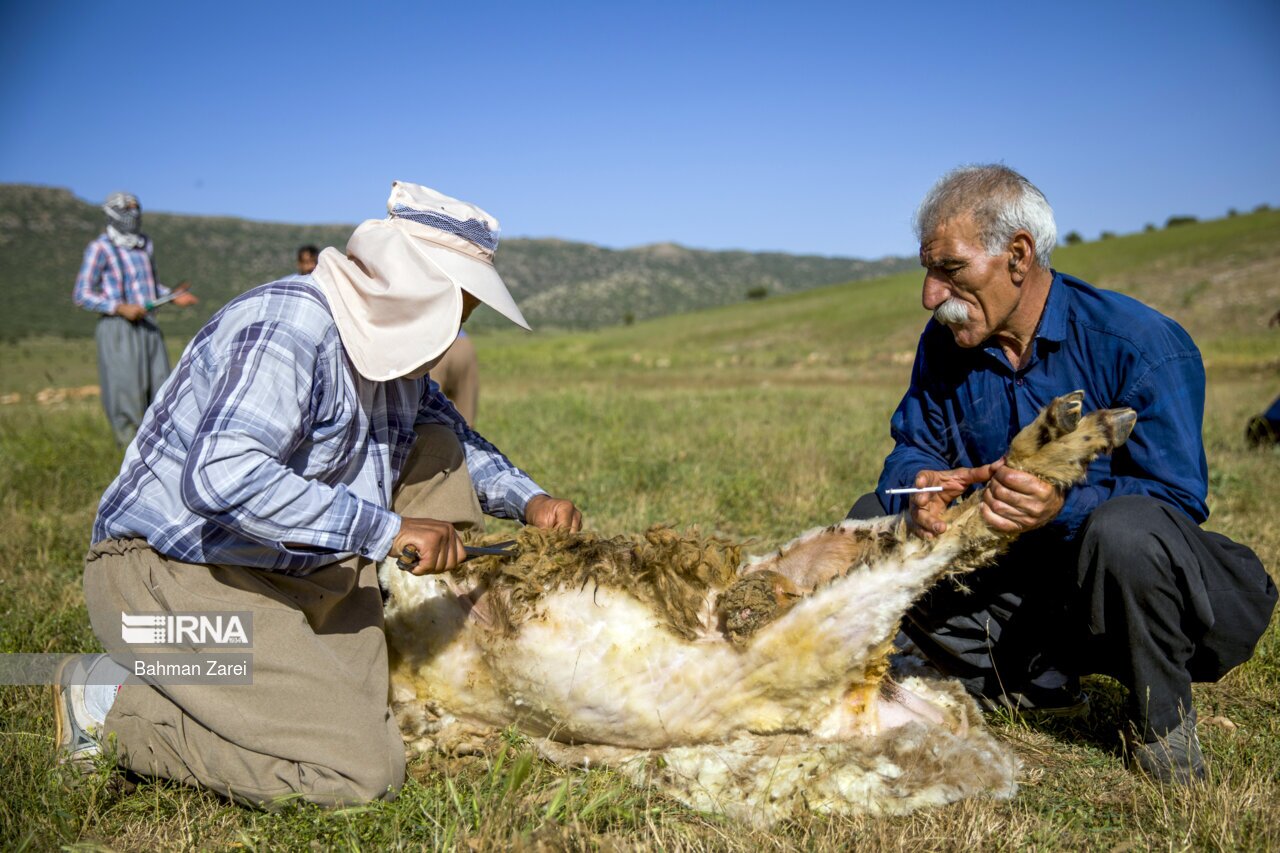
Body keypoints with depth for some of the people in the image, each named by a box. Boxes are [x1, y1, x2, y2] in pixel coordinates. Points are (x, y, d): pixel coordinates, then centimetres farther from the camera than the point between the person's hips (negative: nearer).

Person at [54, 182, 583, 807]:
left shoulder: (392, 344, 7)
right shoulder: (287, 330, -23)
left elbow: (459, 439, 24)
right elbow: (221, 478, -37)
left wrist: (527, 499, 6)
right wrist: (386, 529, -32)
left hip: (292, 567, 9)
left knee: (434, 449, 3)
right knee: (360, 771, -16)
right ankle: (110, 702, -4)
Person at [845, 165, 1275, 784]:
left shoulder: (1142, 345, -19)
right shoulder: (945, 343, -2)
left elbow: (1179, 497, -21)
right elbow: (912, 447, 4)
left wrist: (1064, 506, -40)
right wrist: (919, 487, -22)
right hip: (1013, 580, 6)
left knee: (1123, 528, -39)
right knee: (871, 520, -7)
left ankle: (1161, 723, -8)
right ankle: (1034, 688, 2)